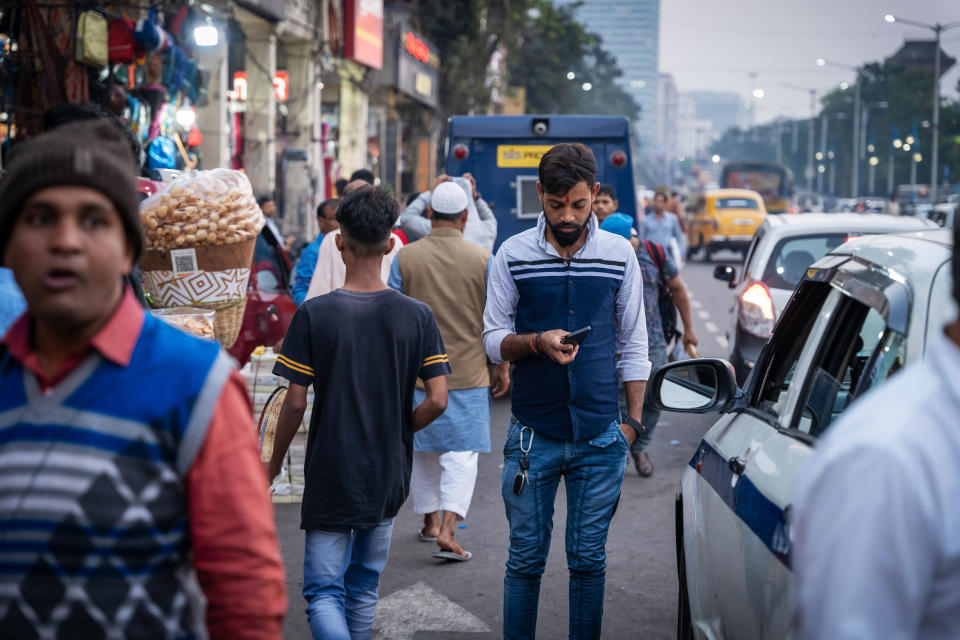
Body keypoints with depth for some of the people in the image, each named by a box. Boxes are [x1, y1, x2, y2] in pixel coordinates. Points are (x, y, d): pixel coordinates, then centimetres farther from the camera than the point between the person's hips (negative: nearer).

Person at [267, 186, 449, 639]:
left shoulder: (314, 314, -12)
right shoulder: (417, 316, -5)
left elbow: (296, 402, -10)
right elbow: (437, 400, -7)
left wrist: (275, 462, 6)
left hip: (330, 478, -3)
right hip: (389, 477, 3)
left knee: (323, 591, 1)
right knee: (364, 586, 20)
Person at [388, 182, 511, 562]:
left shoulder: (405, 257, -3)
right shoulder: (483, 259, -5)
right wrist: (502, 368, 11)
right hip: (468, 374, -2)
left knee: (422, 449, 17)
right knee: (462, 452, 1)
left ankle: (430, 520, 29)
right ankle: (447, 529, -12)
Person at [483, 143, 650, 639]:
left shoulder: (620, 255, 4)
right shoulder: (513, 255, 0)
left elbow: (632, 345, 9)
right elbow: (494, 339, 3)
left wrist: (632, 420, 4)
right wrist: (537, 342, -17)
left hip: (600, 436, 1)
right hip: (532, 434, -1)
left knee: (589, 560, 7)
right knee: (526, 557, 6)